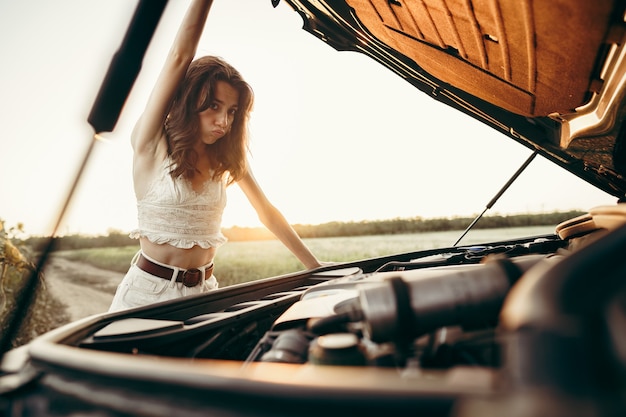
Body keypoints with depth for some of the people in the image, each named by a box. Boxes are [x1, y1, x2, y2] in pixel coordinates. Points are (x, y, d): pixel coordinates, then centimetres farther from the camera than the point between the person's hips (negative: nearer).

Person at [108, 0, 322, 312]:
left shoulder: (227, 160, 2)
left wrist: (317, 269, 2)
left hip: (203, 293, 4)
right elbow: (180, 57, -19)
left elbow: (269, 214, 3)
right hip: (148, 289, -3)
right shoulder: (151, 144, -10)